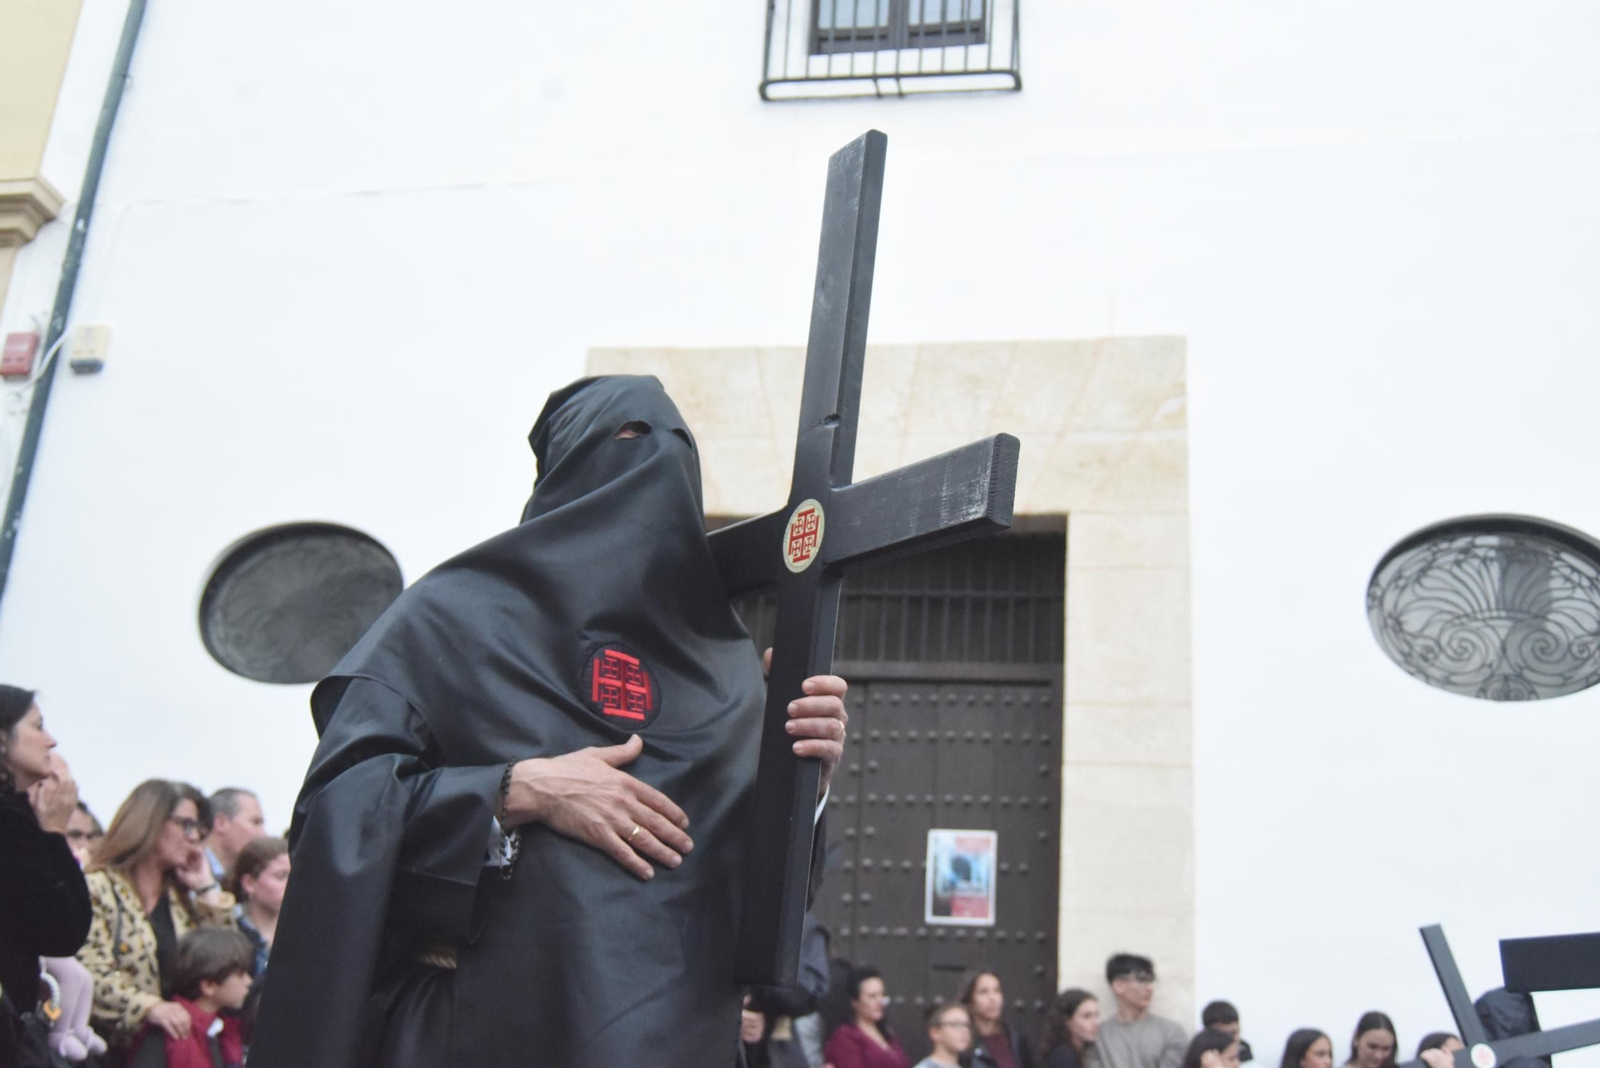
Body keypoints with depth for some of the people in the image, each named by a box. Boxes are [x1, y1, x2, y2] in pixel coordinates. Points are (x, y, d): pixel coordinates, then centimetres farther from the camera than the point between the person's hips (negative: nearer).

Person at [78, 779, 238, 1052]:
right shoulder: (98, 889, -2)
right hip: (121, 1041, -6)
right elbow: (91, 972, -14)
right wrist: (149, 1007, -27)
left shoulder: (180, 896, 19)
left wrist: (207, 889, 9)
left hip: (181, 1037, 6)